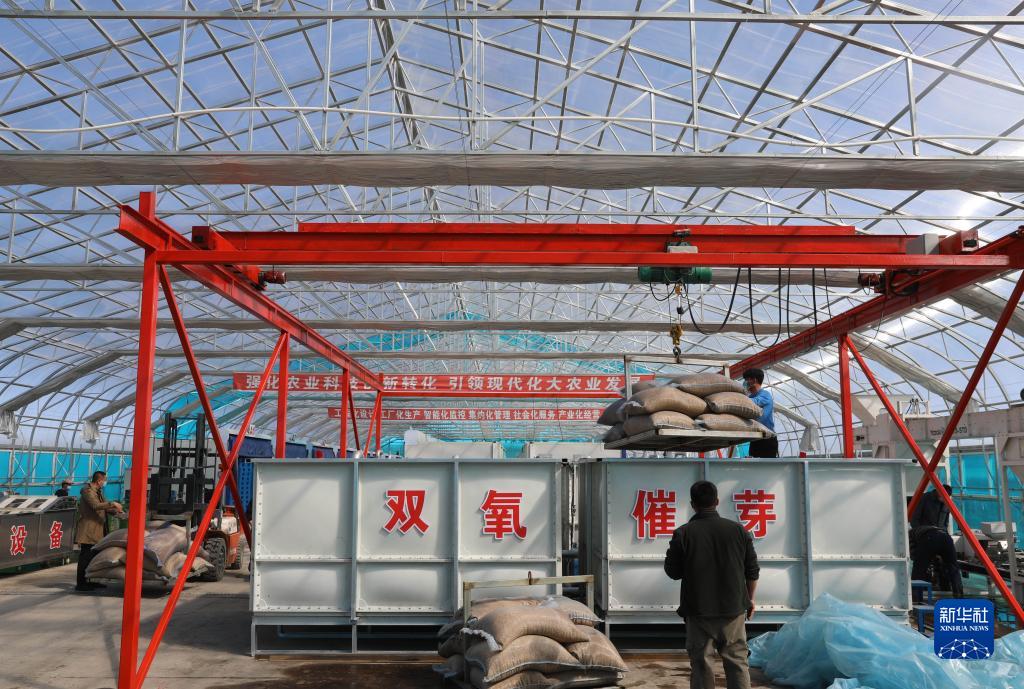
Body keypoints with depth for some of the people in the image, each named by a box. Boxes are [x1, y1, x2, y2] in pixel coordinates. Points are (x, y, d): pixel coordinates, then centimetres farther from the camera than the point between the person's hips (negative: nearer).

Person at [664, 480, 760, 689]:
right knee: (737, 661, 11)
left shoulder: (682, 533, -10)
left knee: (701, 664, 5)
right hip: (733, 609, 2)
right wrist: (750, 598, 18)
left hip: (698, 610, -2)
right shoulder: (738, 530, -1)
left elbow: (672, 572, -4)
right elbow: (752, 571, 6)